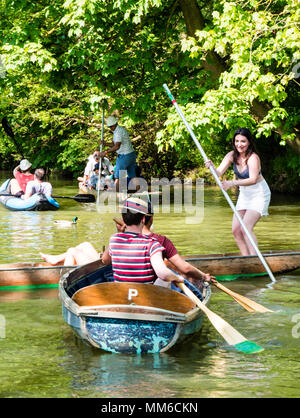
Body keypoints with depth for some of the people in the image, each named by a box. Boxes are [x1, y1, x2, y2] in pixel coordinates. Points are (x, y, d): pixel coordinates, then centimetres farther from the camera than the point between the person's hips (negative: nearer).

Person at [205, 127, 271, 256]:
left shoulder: (253, 157, -25)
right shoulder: (232, 155, -7)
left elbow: (253, 179, -40)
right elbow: (219, 173, -16)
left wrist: (233, 183, -53)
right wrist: (212, 167, -38)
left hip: (259, 194, -7)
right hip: (244, 194, 7)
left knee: (246, 228, -21)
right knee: (236, 230, 3)